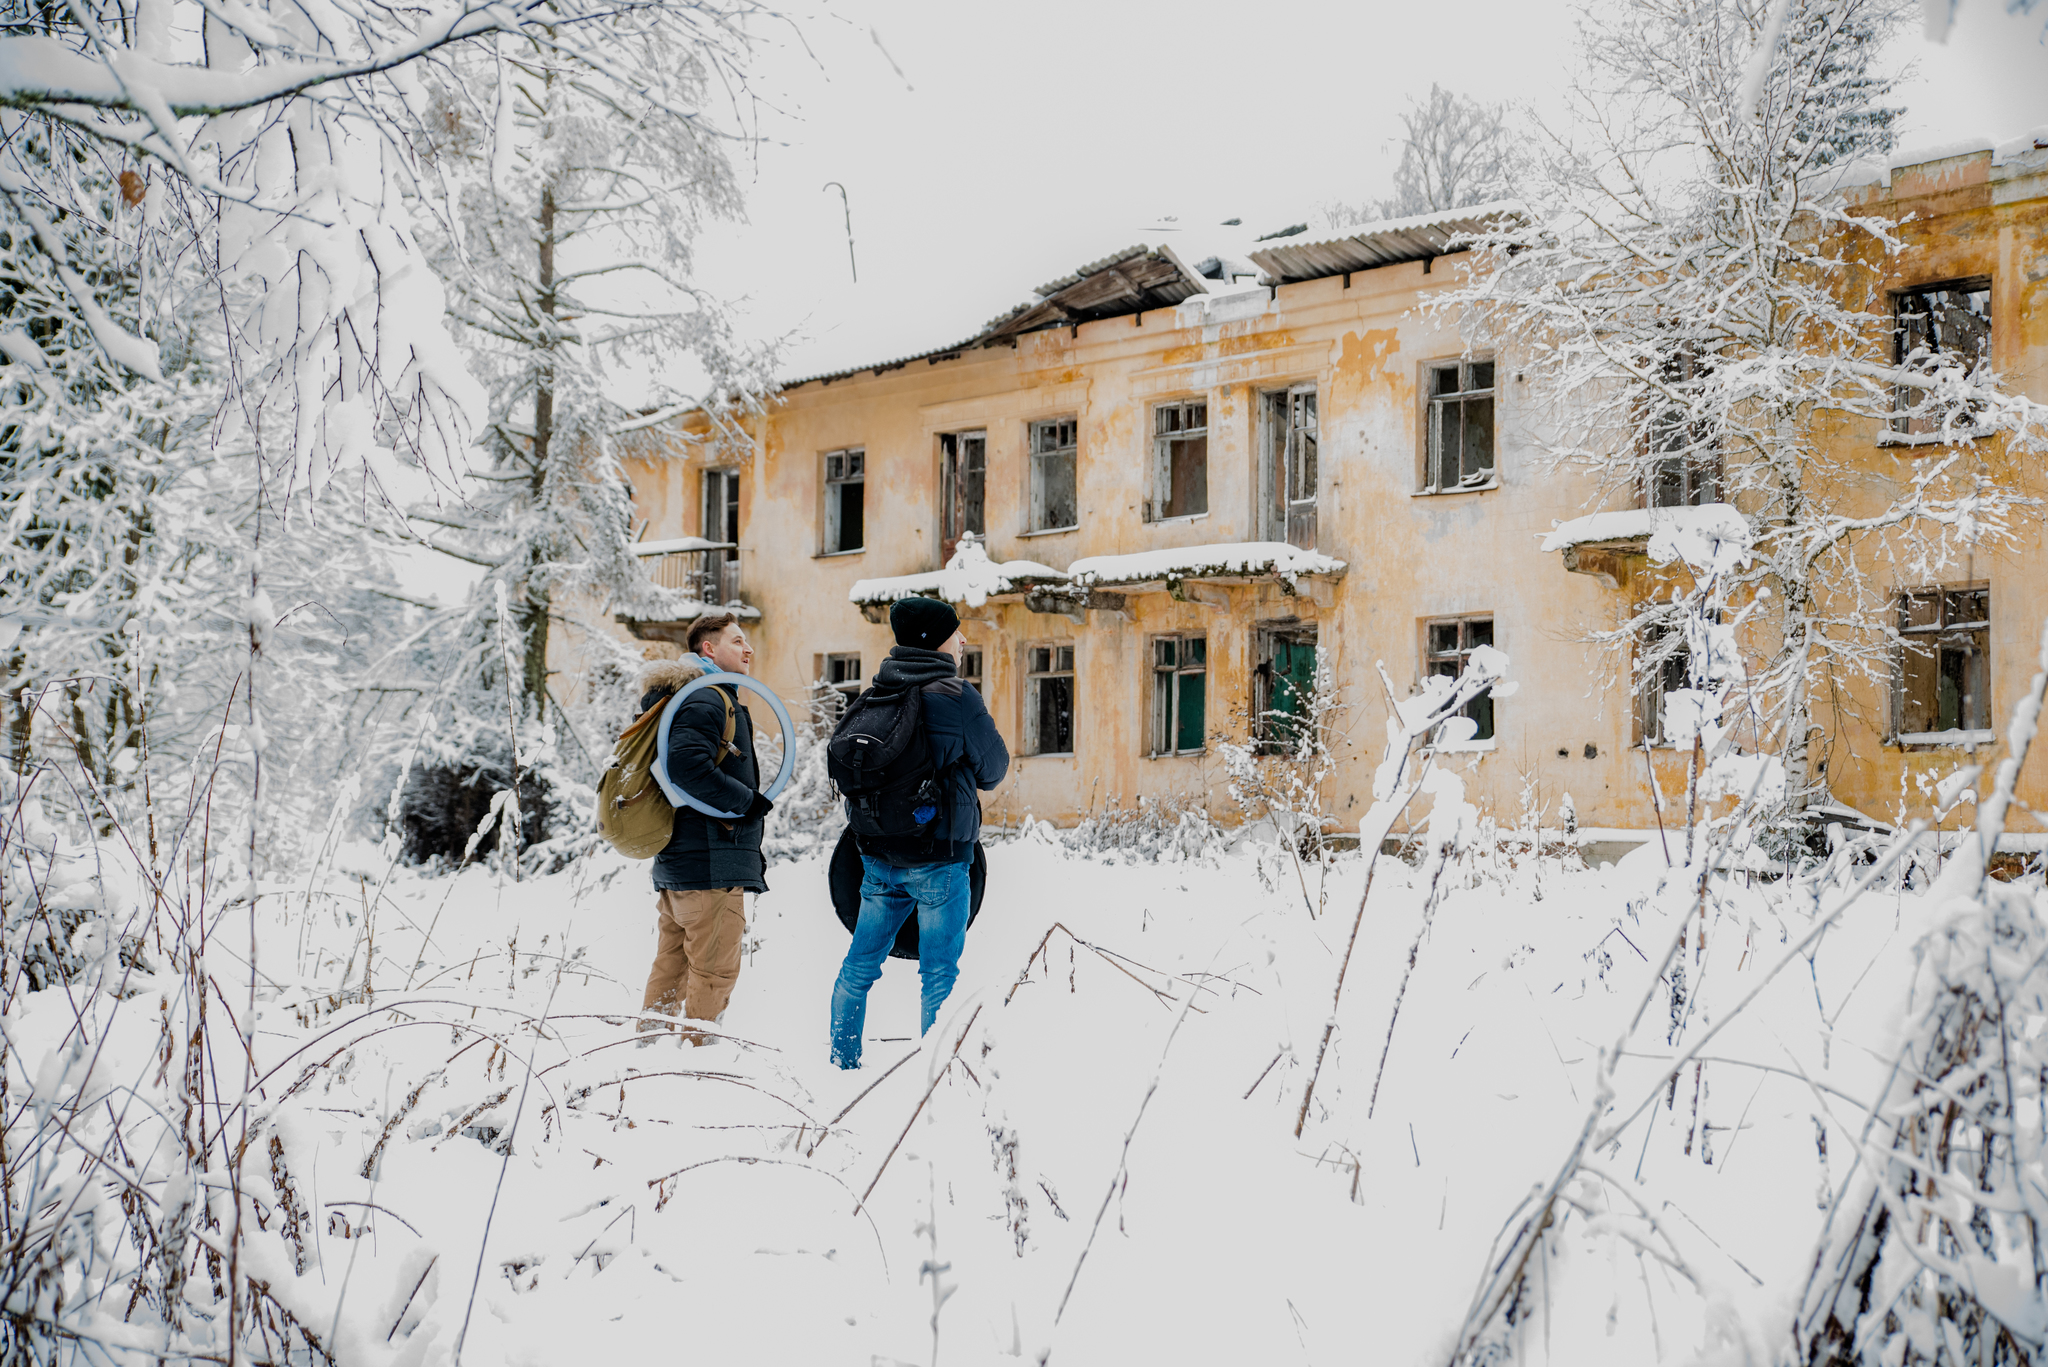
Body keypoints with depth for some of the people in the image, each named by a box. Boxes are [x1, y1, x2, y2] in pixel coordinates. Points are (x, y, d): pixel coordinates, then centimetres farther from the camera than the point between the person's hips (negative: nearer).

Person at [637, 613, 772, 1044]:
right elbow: (686, 763, -27)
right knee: (715, 971, -4)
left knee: (671, 964, 17)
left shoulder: (709, 699, 21)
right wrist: (749, 802, -19)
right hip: (711, 863, -10)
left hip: (677, 862, 10)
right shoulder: (708, 700, -12)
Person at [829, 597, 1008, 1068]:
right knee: (939, 973, 3)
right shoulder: (957, 698, -14)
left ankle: (842, 1062, 22)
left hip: (878, 853, 6)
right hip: (938, 856, -6)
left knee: (860, 963, 15)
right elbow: (993, 771, -3)